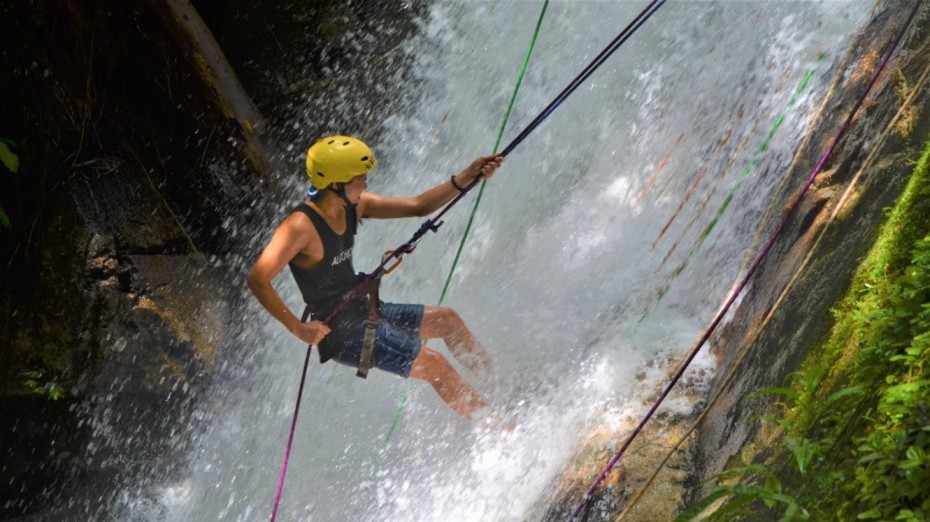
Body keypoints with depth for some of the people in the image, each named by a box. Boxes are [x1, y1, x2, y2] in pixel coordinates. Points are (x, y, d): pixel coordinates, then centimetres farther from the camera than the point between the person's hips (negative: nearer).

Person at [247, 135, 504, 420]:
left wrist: (466, 177, -8)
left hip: (365, 310, 9)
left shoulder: (353, 206, 0)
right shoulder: (301, 226, -25)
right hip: (341, 332, -9)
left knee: (448, 319, 16)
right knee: (435, 364, -12)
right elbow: (258, 279, -30)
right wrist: (298, 328, -30)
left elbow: (418, 206, 2)